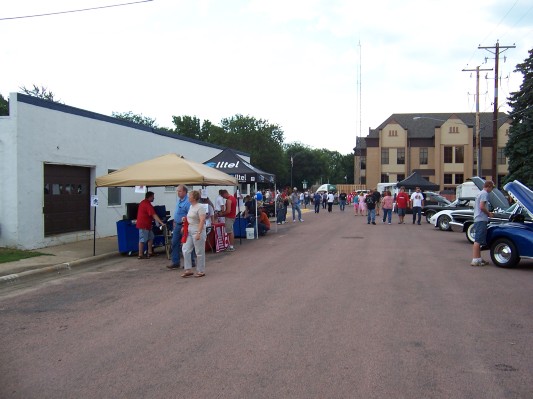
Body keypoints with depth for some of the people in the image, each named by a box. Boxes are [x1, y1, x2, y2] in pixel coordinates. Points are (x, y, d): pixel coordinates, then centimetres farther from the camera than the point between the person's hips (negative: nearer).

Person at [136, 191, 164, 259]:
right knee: (143, 240, -4)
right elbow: (154, 215, -28)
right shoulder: (148, 205, -21)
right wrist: (161, 223, -31)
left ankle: (150, 252, 20)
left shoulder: (143, 202, 12)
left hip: (146, 224, 10)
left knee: (150, 238, 15)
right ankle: (140, 255, 2)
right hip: (143, 225, -10)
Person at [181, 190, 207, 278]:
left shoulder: (200, 207, -13)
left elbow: (202, 220, -20)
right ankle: (188, 270, 12)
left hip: (197, 231, -9)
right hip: (190, 231, 9)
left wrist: (199, 233, -25)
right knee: (186, 250, 5)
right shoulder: (191, 206, 14)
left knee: (199, 252, 1)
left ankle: (201, 271, 11)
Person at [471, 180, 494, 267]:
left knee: (478, 240, 15)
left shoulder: (480, 193, 20)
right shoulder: (485, 193, -10)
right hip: (481, 220, -10)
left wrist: (487, 212, 20)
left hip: (477, 219, 10)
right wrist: (489, 213, -6)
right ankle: (475, 260, -14)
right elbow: (482, 207, -20)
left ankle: (478, 258, 21)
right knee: (478, 240, -12)